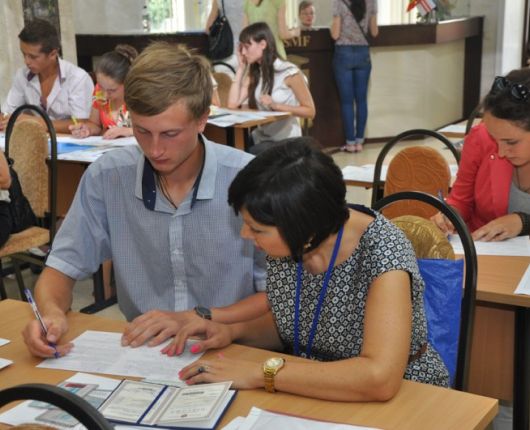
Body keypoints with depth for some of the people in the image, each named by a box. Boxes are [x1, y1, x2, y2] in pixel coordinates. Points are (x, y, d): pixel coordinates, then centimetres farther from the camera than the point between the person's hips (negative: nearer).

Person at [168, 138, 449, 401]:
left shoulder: (381, 251, -25)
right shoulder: (282, 244, -7)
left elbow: (379, 379, -36)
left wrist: (259, 373, -30)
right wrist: (232, 332, -8)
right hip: (310, 397, 5)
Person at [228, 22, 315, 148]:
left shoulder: (289, 72, -10)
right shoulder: (253, 73, 9)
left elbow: (310, 111, -9)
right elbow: (232, 104, -3)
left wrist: (276, 105, -19)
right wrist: (241, 67, 2)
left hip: (286, 141, -6)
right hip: (260, 139, 6)